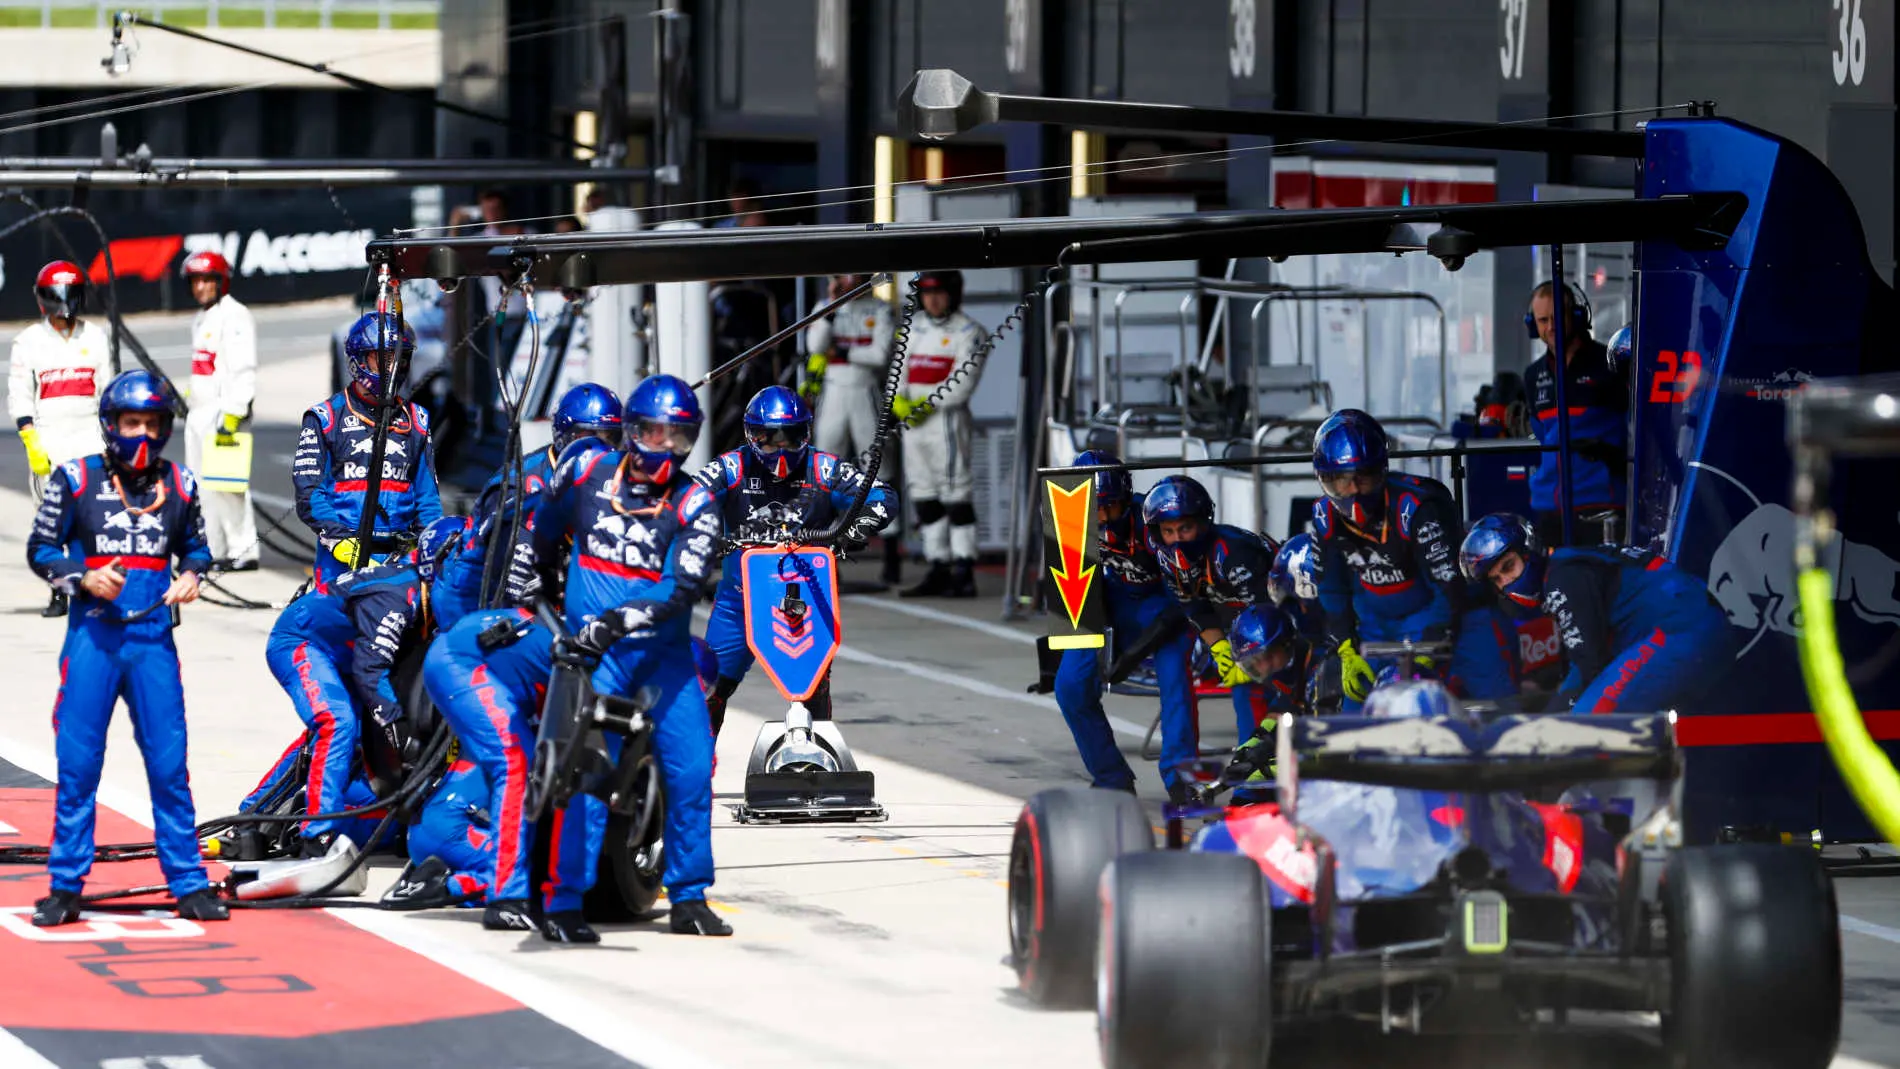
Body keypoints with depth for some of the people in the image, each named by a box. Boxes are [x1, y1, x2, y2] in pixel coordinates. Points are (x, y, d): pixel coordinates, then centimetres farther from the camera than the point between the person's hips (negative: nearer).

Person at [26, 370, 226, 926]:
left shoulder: (179, 485, 8)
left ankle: (188, 884, 9)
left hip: (152, 635, 2)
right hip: (92, 634, -2)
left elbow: (195, 546, 20)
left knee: (169, 763, 2)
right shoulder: (76, 480, 0)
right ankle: (65, 886, 8)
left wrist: (191, 575, -2)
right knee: (77, 761, 0)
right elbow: (40, 548, 3)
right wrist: (83, 578, -13)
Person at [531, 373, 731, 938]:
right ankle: (565, 901, -11)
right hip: (593, 654, -1)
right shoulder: (585, 474, 3)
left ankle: (689, 898, 8)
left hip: (665, 652, 1)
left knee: (692, 769, -5)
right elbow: (542, 534, 24)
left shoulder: (694, 506, -2)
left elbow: (682, 590, -15)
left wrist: (618, 620, -28)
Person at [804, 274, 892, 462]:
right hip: (832, 394, 3)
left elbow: (881, 354, -10)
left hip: (866, 394, -3)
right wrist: (831, 310, -10)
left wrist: (842, 353, -6)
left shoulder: (879, 310, -2)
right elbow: (815, 346, -4)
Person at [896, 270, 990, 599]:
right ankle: (938, 570, 12)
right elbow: (899, 373, 14)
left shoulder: (969, 333, -3)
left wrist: (928, 404, -17)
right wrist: (899, 402, -5)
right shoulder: (915, 332, 18)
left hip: (947, 420, -7)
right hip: (913, 424, 7)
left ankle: (964, 574, -11)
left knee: (955, 496, -9)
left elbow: (961, 385, -12)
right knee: (925, 498, 7)